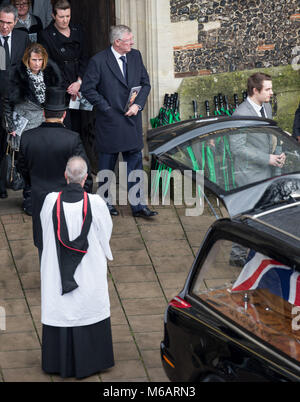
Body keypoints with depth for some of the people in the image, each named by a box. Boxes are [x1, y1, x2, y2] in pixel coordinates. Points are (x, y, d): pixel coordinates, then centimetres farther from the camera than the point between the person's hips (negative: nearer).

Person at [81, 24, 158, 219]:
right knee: (107, 163, 8)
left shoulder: (135, 56, 5)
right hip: (109, 121, -4)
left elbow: (145, 83, 10)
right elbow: (87, 88, -8)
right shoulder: (99, 61, -11)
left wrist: (138, 104, -5)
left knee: (135, 162, 4)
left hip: (132, 119, 4)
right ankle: (106, 201, 24)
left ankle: (138, 205, 8)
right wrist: (105, 107, -11)